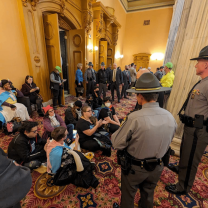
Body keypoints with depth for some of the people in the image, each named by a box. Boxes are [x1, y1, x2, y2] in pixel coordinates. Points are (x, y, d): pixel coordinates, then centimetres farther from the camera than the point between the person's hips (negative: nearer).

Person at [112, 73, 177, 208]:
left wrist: (114, 134, -5)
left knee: (128, 197, 26)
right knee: (148, 196, 32)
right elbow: (167, 143, 0)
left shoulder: (135, 118, -34)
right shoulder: (170, 117, -15)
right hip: (157, 167, 5)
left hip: (134, 168, -4)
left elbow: (117, 144, -24)